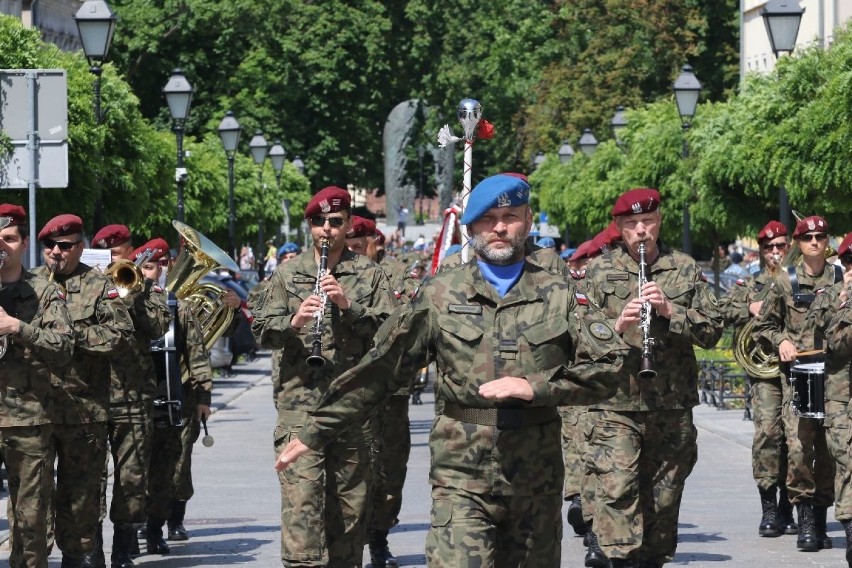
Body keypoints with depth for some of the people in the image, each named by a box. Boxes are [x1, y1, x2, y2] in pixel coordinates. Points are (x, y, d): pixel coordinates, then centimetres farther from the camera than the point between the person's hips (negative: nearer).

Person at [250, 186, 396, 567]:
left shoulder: (369, 274, 9)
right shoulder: (288, 274, 10)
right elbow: (261, 330, 4)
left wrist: (349, 306, -14)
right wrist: (293, 321, -16)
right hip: (299, 404, -1)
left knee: (350, 502, 7)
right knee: (300, 501, -12)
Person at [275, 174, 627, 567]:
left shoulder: (560, 295, 6)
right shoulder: (441, 295, 6)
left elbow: (607, 368, 0)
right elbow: (379, 369, 7)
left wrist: (534, 387, -14)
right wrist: (315, 432, 6)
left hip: (537, 482, 2)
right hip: (462, 480, -2)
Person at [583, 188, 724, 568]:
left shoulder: (685, 269, 10)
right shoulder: (599, 272, 6)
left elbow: (712, 331, 5)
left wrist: (670, 311, -11)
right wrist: (617, 325, -16)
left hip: (673, 407, 2)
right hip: (615, 406, -2)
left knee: (663, 497, 8)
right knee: (616, 490, -16)